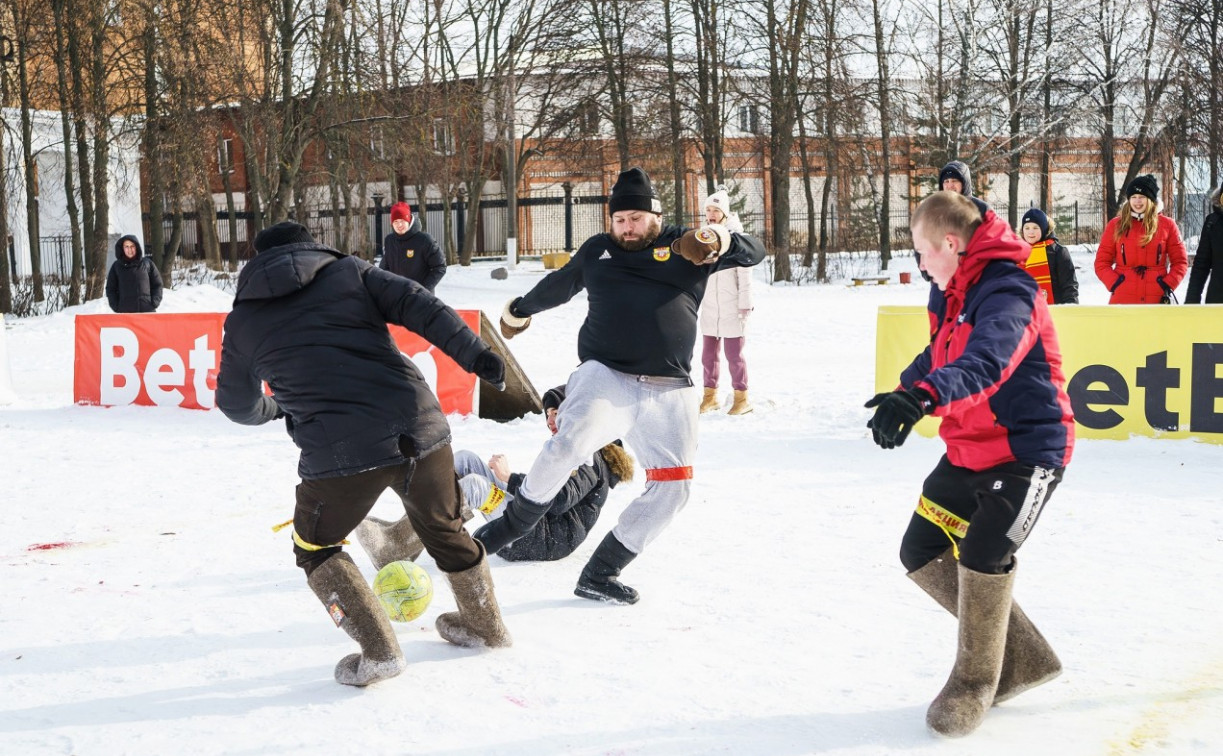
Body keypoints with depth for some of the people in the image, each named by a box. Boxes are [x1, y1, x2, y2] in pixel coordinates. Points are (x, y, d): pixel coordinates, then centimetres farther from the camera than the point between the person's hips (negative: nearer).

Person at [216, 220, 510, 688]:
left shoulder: (243, 321, 14)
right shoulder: (348, 271, 13)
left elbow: (237, 405, 26)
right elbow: (418, 306, 0)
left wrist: (275, 408, 47)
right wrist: (474, 353, -4)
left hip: (339, 454, -3)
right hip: (421, 430, 3)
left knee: (315, 549, 21)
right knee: (444, 529, 28)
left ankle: (378, 651, 10)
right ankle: (484, 624, 43)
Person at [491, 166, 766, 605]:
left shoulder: (685, 246, 10)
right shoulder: (595, 252, 16)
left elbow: (754, 252, 2)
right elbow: (558, 286, 35)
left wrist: (722, 242, -20)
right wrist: (522, 309, 49)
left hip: (669, 393, 1)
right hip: (606, 376, -1)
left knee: (672, 488, -5)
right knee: (568, 446, -29)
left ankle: (599, 575, 9)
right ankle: (511, 526, -7)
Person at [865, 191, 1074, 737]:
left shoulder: (1007, 293, -24)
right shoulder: (950, 293, 5)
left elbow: (985, 364, -44)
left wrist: (922, 397, -58)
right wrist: (903, 391, 32)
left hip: (1027, 450, -9)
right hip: (968, 451, 10)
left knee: (982, 555, -22)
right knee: (921, 554, 7)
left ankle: (975, 682, 4)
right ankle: (1021, 658, 21)